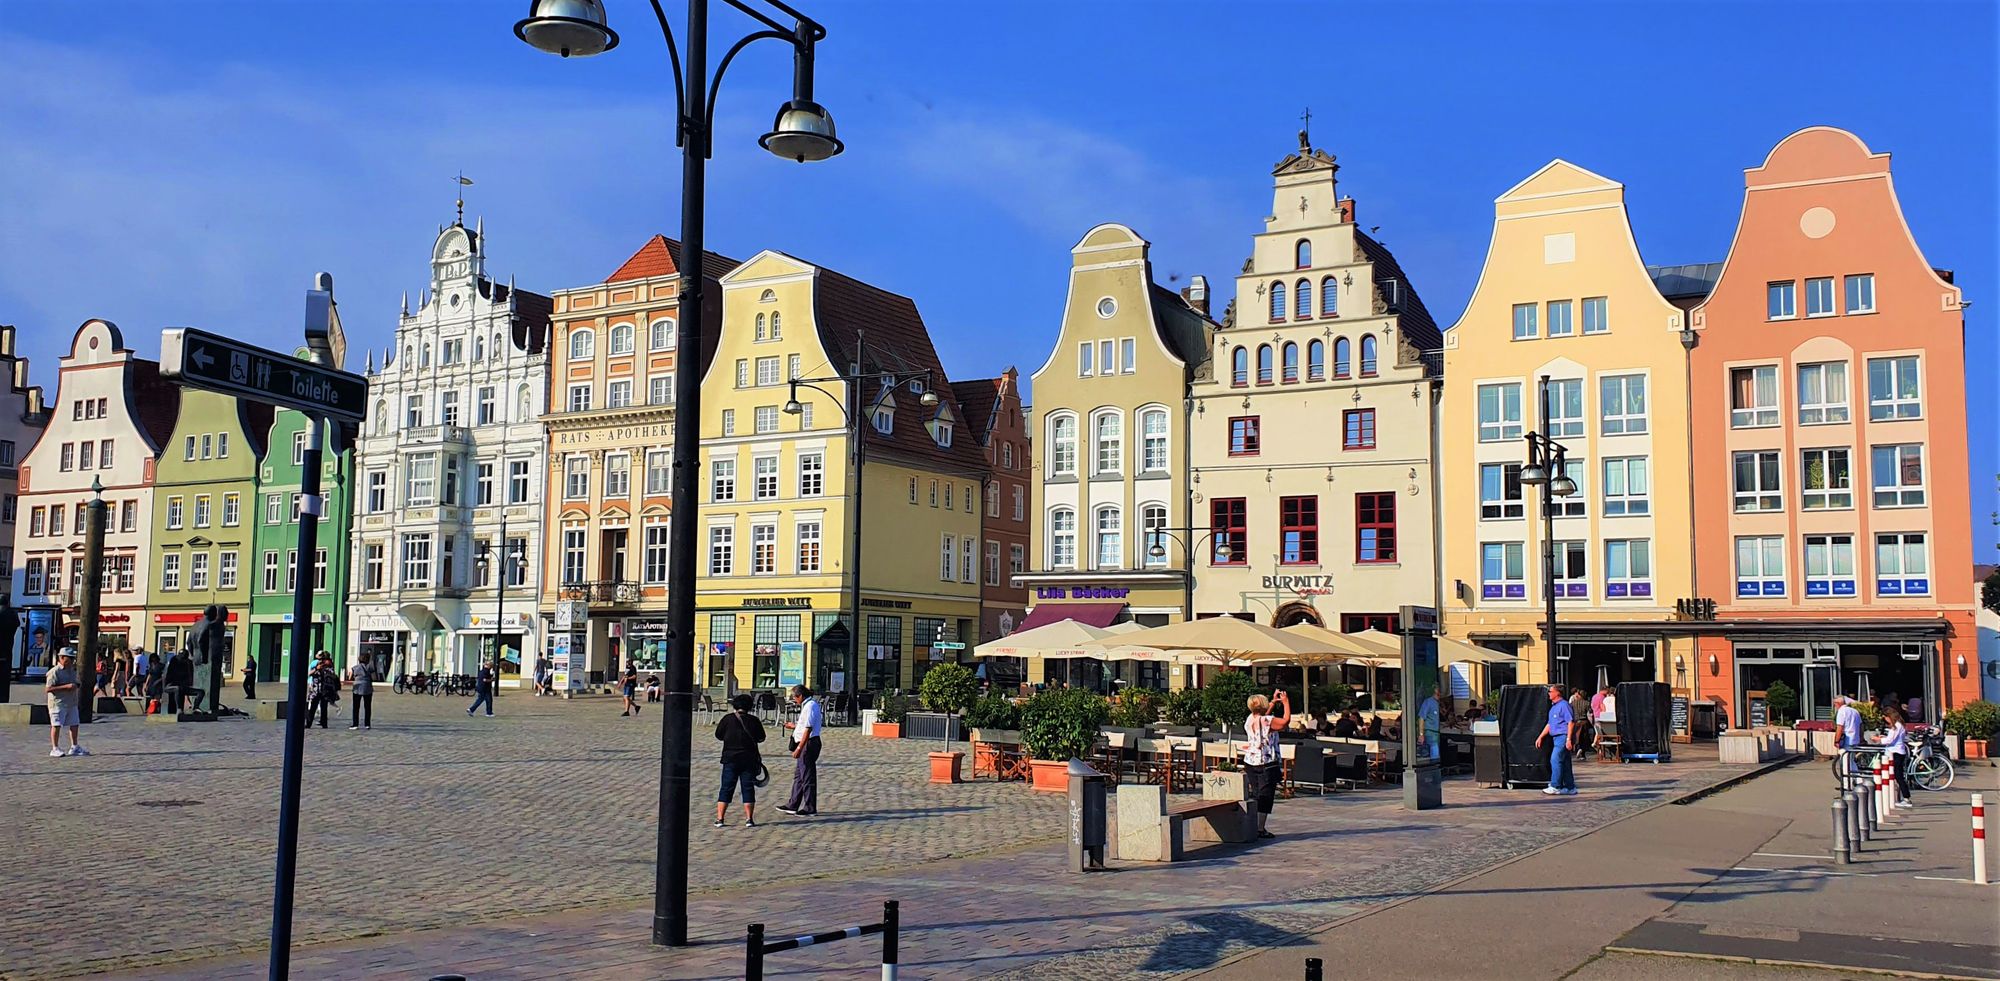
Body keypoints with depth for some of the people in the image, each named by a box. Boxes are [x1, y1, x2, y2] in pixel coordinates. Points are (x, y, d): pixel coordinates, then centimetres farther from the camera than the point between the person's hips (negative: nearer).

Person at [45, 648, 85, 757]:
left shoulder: (72, 671, 14)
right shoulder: (54, 672, -12)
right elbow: (48, 689, -19)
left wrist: (77, 686, 4)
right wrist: (66, 687, -24)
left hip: (71, 703, 8)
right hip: (58, 703, -8)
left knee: (74, 724, 11)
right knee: (57, 725, -4)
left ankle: (74, 747, 20)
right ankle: (55, 749, 1)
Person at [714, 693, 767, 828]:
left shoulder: (728, 719, -4)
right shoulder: (754, 720, -2)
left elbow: (719, 735, 5)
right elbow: (761, 738, 7)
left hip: (730, 759, 0)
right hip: (749, 760, 0)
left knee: (726, 789, 5)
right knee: (748, 789, 5)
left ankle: (719, 818, 2)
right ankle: (749, 819, 2)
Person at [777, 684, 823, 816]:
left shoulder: (809, 706, -17)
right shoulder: (809, 705, 14)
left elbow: (808, 729, -23)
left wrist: (799, 748, -23)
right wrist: (794, 726, 23)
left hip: (808, 744, -11)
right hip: (807, 745, 11)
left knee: (807, 776, -2)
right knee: (798, 775, 17)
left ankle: (810, 808, 6)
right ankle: (793, 805, 25)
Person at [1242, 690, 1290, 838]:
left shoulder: (1249, 719, 7)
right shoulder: (1268, 721, -16)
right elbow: (1286, 720, -14)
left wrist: (1273, 702, 28)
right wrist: (1286, 702, -3)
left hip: (1250, 763, 7)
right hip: (1267, 764, -7)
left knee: (1255, 795, 13)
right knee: (1265, 796, -3)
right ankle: (1260, 829, -6)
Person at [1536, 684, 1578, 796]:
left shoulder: (1564, 705, -10)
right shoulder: (1553, 707, 19)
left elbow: (1571, 722, -16)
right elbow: (1549, 724, 25)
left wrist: (1568, 739, -21)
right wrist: (1540, 737, 22)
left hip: (1563, 737, -10)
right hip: (1556, 737, 10)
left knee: (1555, 760, -14)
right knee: (1564, 763, 10)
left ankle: (1555, 786, -13)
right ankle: (1570, 788, 14)